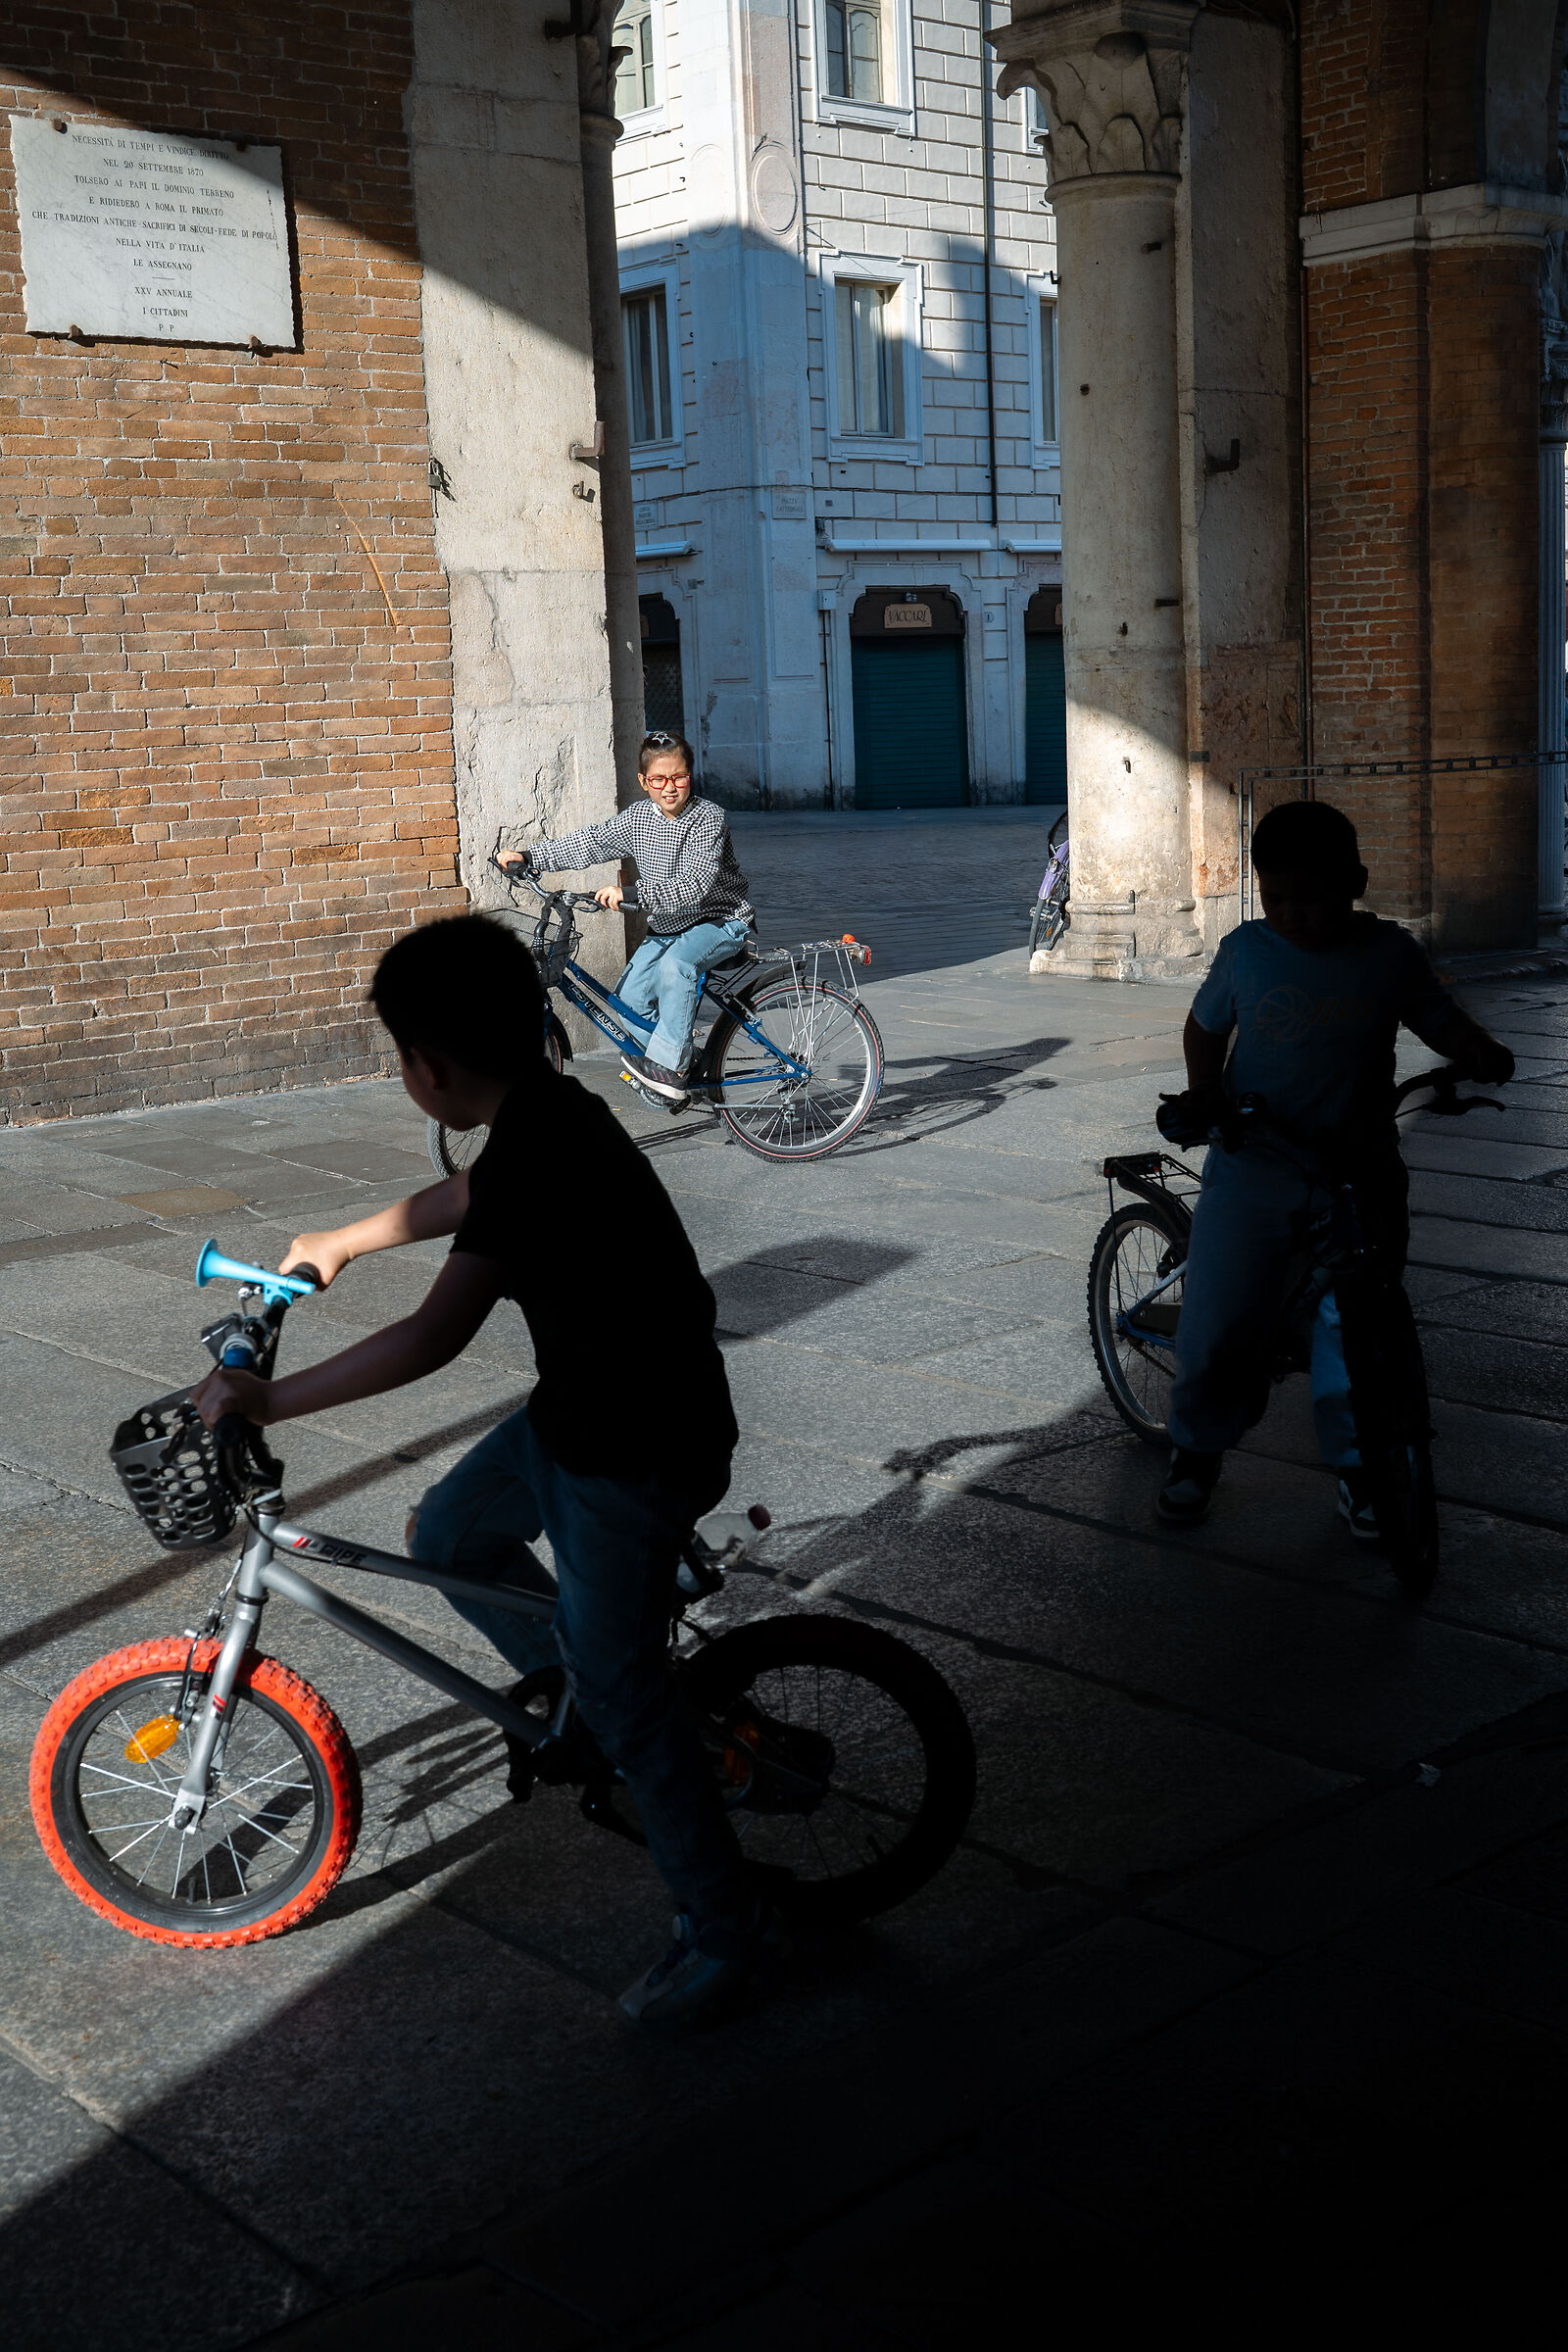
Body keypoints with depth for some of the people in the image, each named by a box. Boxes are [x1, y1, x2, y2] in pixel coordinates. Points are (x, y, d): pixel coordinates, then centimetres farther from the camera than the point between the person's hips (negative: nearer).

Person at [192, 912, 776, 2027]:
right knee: (448, 1535, 20)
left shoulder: (539, 1153, -28)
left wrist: (268, 1400, -22)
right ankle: (579, 1685, 36)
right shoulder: (549, 1108, 2)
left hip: (637, 1455, -9)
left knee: (624, 1698, 1)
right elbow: (462, 1200, 25)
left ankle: (725, 1927, 17)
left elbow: (433, 1337, -31)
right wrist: (339, 1243, 38)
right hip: (580, 1412, 9)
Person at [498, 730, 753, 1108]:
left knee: (676, 962, -36)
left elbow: (694, 885, -32)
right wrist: (528, 855, -9)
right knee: (628, 999, -9)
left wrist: (632, 894, -43)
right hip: (667, 927, 7)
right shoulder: (639, 817, 0)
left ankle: (667, 1064, -29)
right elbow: (588, 843, 2)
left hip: (721, 921, -7)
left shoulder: (709, 817, -20)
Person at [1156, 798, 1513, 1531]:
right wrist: (1203, 1091, -3)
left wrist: (1481, 1053, -9)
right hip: (1254, 1161, 0)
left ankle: (1358, 1465, 22)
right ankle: (1196, 1449, 20)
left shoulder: (1391, 954, -1)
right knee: (1215, 1324, -4)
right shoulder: (1246, 950, -1)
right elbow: (1206, 1025, 14)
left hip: (1359, 1172, 0)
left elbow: (1439, 1020, 12)